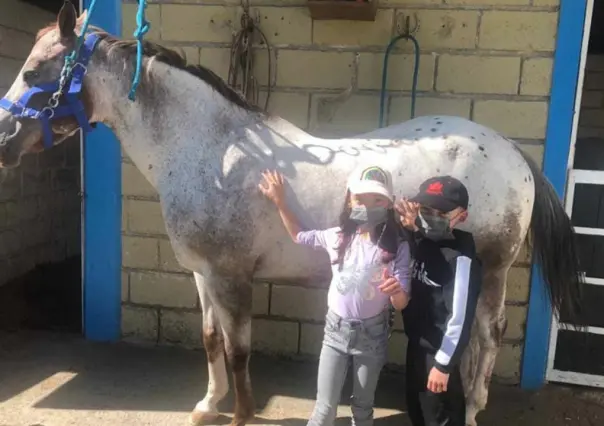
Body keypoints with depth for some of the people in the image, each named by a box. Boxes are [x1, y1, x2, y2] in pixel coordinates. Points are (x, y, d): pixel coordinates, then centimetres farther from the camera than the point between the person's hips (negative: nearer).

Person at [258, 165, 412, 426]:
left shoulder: (397, 247, -16)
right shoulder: (337, 237, -8)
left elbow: (401, 304, -15)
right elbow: (298, 235, 9)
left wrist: (396, 291, -39)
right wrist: (279, 201, 0)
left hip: (372, 333, -1)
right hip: (336, 329, 1)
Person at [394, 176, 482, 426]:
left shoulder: (461, 258, -23)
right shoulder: (421, 241, 1)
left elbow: (460, 317, -23)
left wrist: (443, 364, -18)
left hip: (438, 351, -8)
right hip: (416, 343, 8)